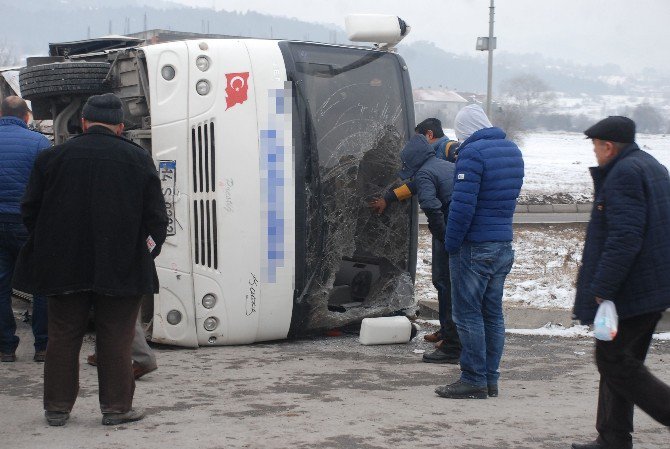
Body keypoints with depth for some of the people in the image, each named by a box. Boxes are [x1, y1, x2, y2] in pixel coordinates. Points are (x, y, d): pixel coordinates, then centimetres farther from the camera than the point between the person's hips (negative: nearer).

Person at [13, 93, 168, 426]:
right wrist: (145, 252, 11)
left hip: (63, 267, 1)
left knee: (63, 337, 10)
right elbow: (156, 217, -1)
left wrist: (50, 248, 14)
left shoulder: (52, 157, 0)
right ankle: (116, 407, 10)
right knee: (116, 339, 6)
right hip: (122, 270, -1)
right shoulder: (138, 159, -1)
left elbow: (30, 211, 3)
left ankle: (57, 408, 16)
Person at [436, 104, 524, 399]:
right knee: (492, 312, 12)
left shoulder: (472, 152, -15)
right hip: (504, 245, 8)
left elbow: (463, 204, -20)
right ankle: (490, 380, 17)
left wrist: (451, 243, -13)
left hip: (475, 247, -8)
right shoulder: (512, 151, 13)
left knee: (467, 313, -2)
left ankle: (473, 380, -1)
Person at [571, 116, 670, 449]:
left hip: (632, 290, -10)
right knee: (621, 360, 14)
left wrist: (602, 288, -22)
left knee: (613, 360, -3)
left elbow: (624, 238, -25)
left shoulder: (623, 175, -16)